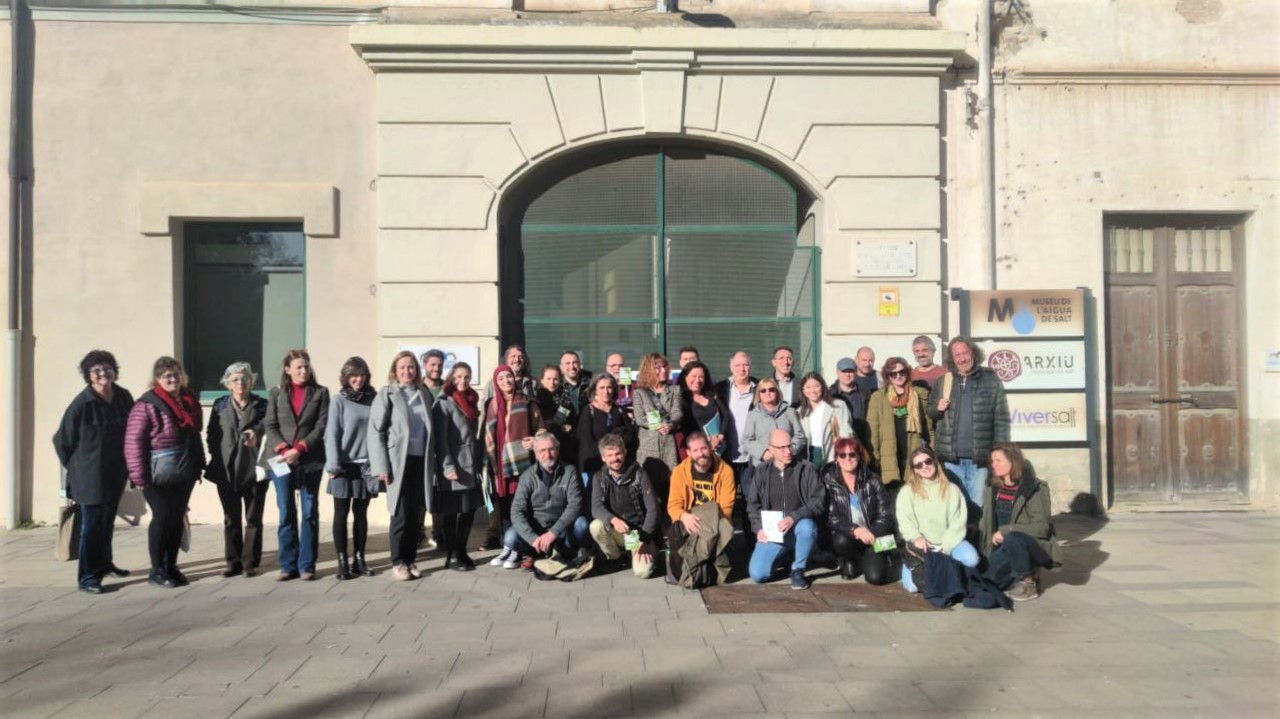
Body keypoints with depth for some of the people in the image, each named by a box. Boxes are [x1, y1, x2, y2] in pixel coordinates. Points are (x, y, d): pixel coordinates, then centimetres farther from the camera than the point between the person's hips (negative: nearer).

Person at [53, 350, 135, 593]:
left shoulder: (124, 397, -1)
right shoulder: (81, 404, -15)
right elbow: (61, 441, -6)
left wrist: (127, 464, 9)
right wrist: (76, 468, 1)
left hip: (115, 474, 6)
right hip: (91, 477, -6)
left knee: (107, 522, 20)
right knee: (92, 525, -3)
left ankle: (104, 564, 36)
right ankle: (87, 577, 4)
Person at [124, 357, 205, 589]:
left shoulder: (189, 400, 9)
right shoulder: (147, 404, -12)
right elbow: (133, 441, -15)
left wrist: (198, 464, 11)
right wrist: (139, 476, -19)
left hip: (185, 473, 6)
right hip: (159, 474, -6)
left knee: (177, 518, 12)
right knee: (162, 518, 1)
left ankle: (172, 567, 23)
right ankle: (157, 570, 13)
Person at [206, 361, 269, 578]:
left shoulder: (261, 405, 4)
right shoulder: (220, 405, 10)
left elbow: (269, 431, -4)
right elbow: (211, 434, 7)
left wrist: (257, 434, -23)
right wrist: (218, 458, -3)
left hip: (254, 470, -2)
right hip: (227, 471, 2)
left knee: (253, 519, 3)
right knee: (231, 519, 8)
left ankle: (250, 562, 10)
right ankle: (233, 562, 15)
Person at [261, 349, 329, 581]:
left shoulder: (320, 392, 4)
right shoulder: (276, 392, 10)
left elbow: (321, 426, -3)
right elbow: (270, 425, 4)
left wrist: (299, 449, -13)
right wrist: (283, 449, -11)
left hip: (310, 460, -1)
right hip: (281, 460, 1)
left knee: (309, 513, 1)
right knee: (286, 514, 4)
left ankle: (306, 565, 7)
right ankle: (288, 565, 11)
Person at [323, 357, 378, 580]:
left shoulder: (373, 399, 6)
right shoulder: (339, 401, -2)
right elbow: (331, 434, -6)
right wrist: (333, 465, -14)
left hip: (366, 465, 3)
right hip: (345, 465, -2)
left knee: (361, 513, 10)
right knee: (341, 513, 4)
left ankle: (359, 559, 17)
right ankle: (342, 562, 9)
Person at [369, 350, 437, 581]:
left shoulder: (424, 393, 13)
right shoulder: (386, 393, 2)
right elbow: (375, 431, -4)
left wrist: (433, 462, 7)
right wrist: (381, 466, -11)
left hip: (421, 461, 4)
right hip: (399, 461, -4)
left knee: (417, 515, 5)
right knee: (401, 515, -2)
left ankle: (410, 560, 17)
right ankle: (398, 563, 9)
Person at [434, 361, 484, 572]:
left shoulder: (471, 402, 15)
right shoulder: (445, 403, -6)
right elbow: (440, 438, -12)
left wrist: (481, 462, 11)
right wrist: (447, 467, -19)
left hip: (472, 467, 7)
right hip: (454, 467, -7)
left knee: (470, 510, 10)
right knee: (451, 512, 1)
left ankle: (462, 551, 22)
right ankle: (451, 556, 10)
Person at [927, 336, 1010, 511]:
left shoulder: (991, 381, -1)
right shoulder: (942, 382, 8)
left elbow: (1001, 419, -2)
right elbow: (929, 413, 16)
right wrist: (937, 408, -7)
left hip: (979, 457, -2)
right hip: (950, 457, 2)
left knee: (977, 504, 7)